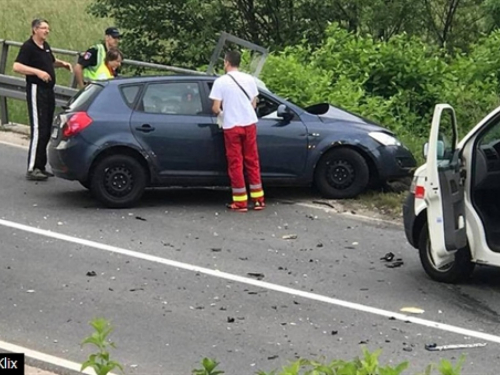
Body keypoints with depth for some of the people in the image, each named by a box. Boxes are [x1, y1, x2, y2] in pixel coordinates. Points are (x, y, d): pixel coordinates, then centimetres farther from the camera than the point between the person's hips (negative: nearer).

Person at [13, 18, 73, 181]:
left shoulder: (46, 46, 15)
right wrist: (37, 72, -30)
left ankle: (40, 166, 19)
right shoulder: (28, 47, -11)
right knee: (38, 130, -12)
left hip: (48, 91, 9)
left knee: (46, 131, 11)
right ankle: (32, 169, -11)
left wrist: (62, 63, 12)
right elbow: (16, 66, -22)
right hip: (36, 90, -9)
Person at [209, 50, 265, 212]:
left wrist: (221, 113, 12)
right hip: (249, 124, 4)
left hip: (231, 126, -4)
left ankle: (240, 202, 3)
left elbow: (216, 108, -10)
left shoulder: (221, 81, -9)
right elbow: (254, 103, 8)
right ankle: (258, 199, 13)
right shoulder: (249, 79, 3)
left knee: (235, 163, 3)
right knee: (252, 161, 11)